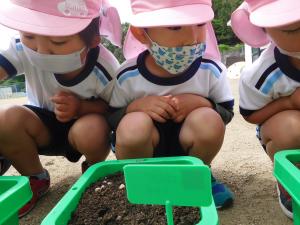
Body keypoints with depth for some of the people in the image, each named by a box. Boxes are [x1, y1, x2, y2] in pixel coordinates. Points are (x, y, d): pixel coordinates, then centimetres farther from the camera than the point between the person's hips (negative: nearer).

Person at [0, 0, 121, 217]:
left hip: (86, 124, -2)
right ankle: (36, 180, 2)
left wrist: (81, 107, -33)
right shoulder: (24, 49, -21)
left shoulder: (105, 70, -26)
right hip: (43, 126, 3)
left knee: (93, 130, -36)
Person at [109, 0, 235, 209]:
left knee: (208, 120, -29)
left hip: (187, 144, 2)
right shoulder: (128, 76, -18)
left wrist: (202, 103, -26)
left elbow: (227, 112, -4)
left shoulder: (212, 70, -15)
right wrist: (136, 106, -28)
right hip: (142, 149, -1)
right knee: (133, 124, -33)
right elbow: (110, 119, -7)